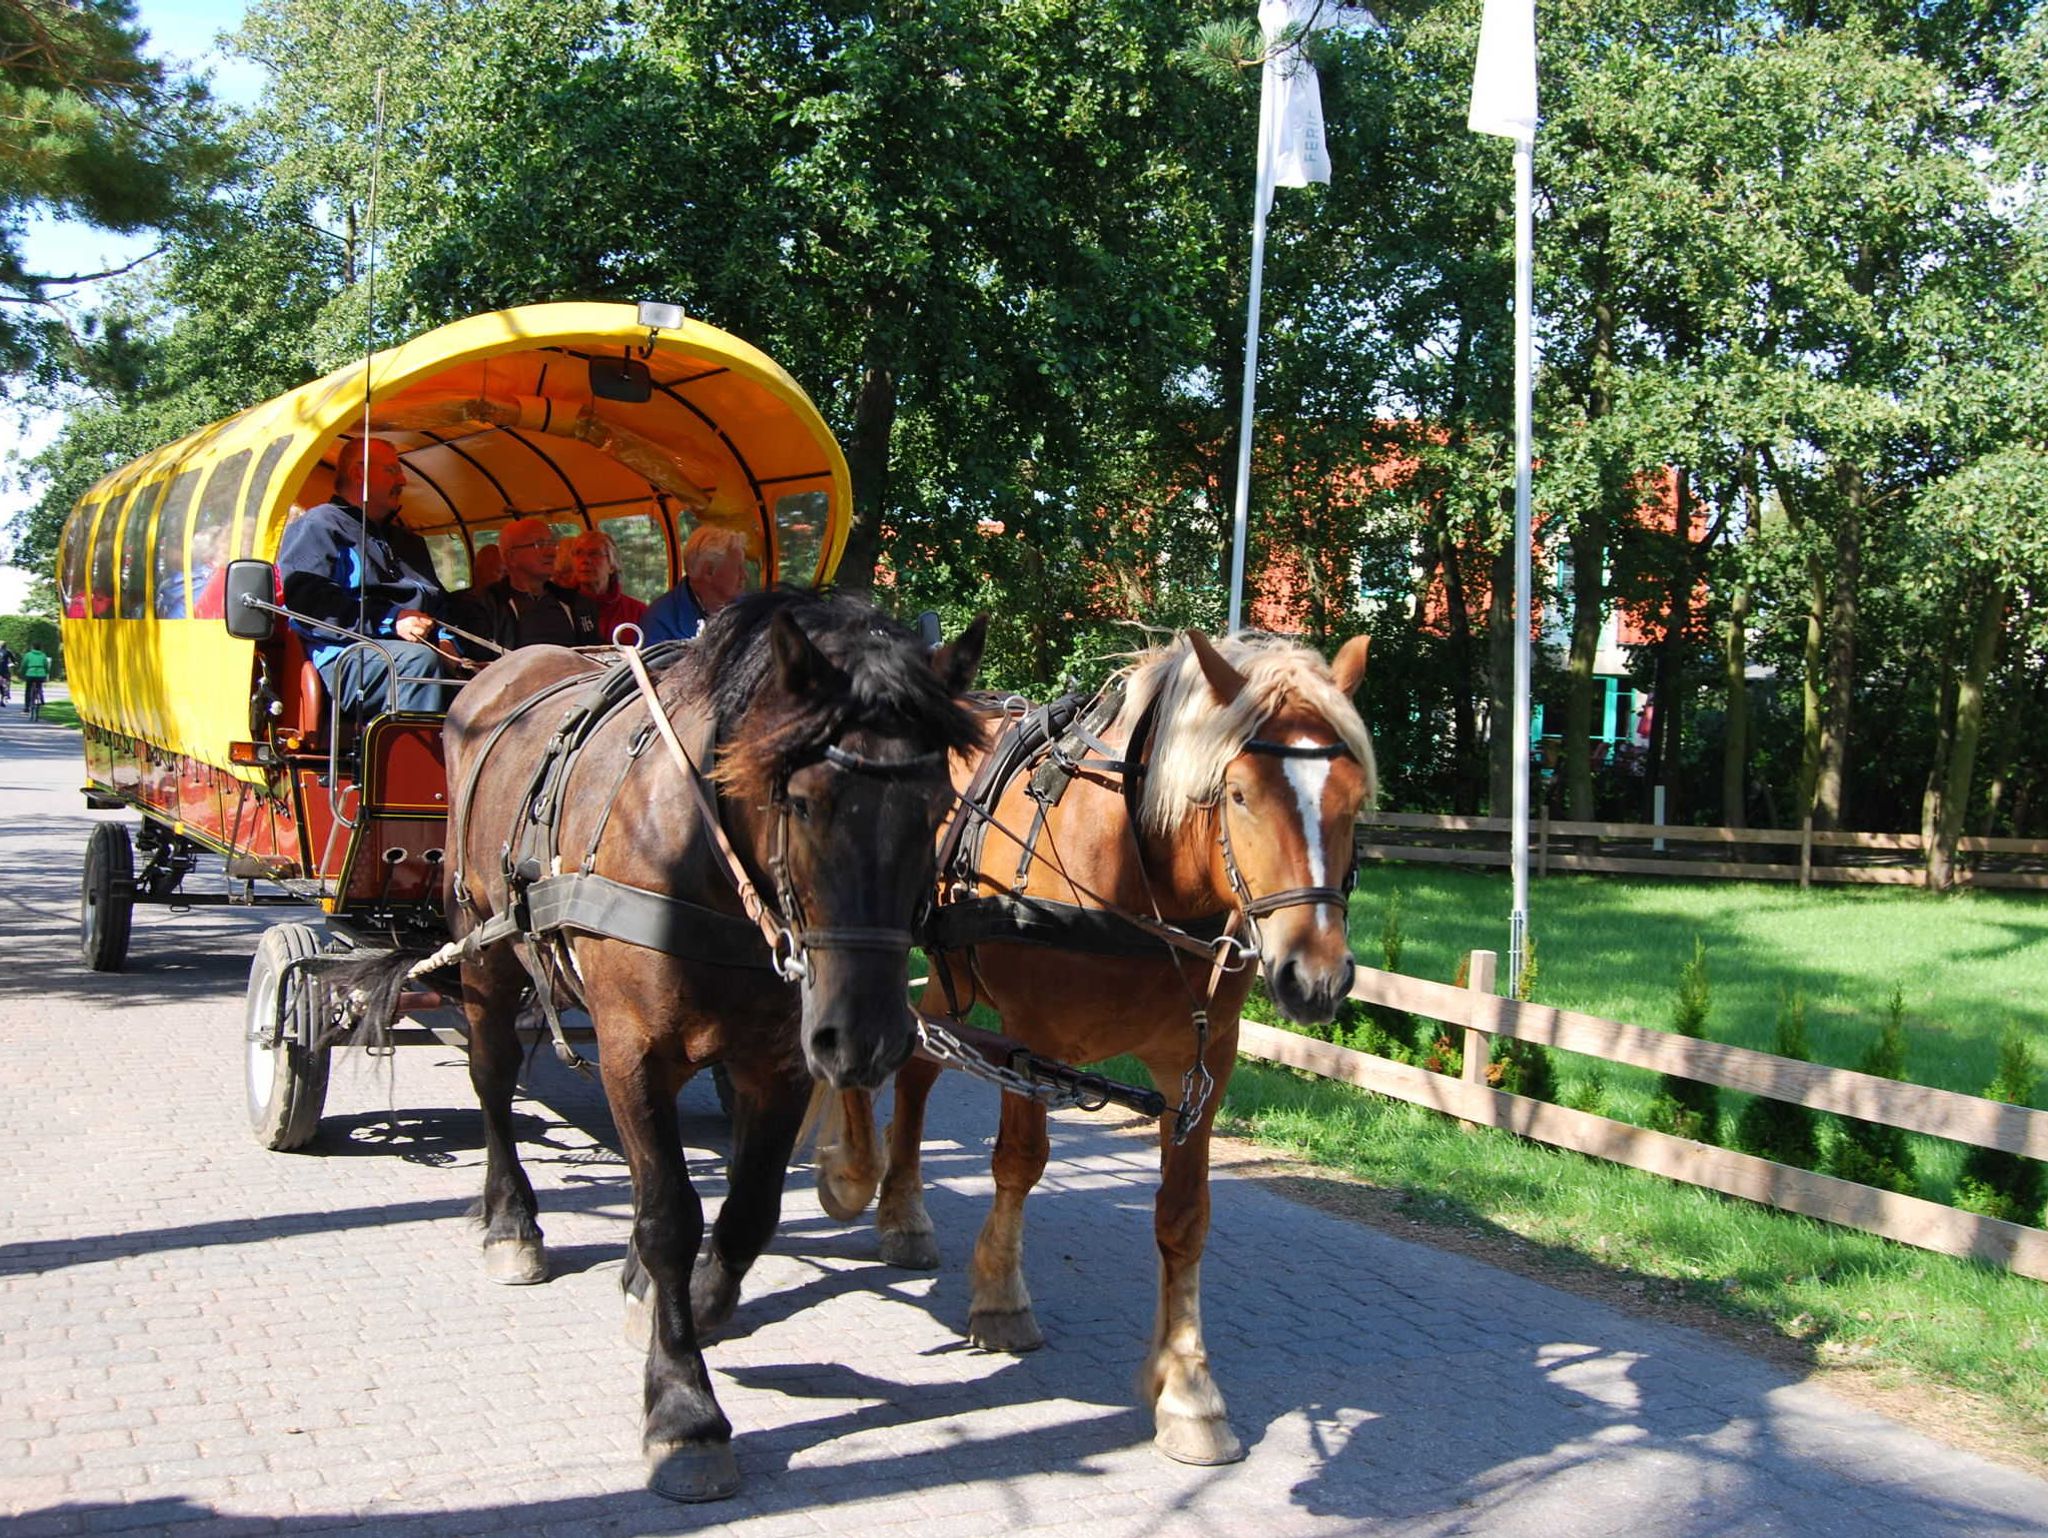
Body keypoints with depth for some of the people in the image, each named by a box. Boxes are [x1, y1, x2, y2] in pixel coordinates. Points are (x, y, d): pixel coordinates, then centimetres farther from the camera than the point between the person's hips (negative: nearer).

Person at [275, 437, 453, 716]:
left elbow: (438, 603, 32)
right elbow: (309, 601, -7)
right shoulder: (318, 526, 9)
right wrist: (389, 621, -16)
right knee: (419, 661, -38)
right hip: (346, 659, -7)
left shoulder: (407, 541, 36)